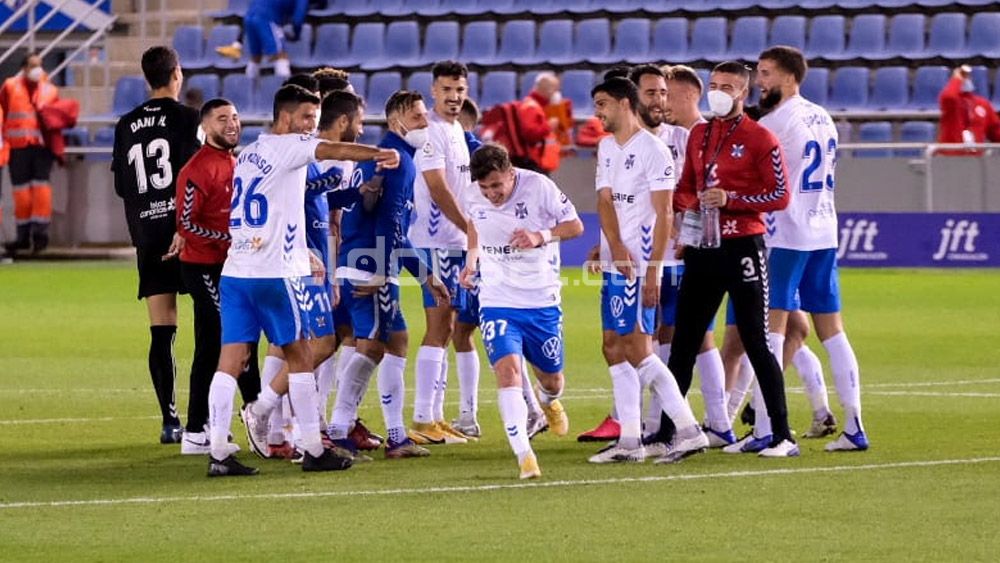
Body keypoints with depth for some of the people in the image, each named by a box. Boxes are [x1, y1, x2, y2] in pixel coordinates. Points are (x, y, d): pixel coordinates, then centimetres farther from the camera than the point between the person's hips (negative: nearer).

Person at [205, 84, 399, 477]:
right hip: (274, 272, -7)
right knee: (300, 358, 4)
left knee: (230, 361, 0)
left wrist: (301, 254, 32)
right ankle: (315, 451, 8)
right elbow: (332, 150, -21)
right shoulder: (285, 147, -4)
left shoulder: (248, 155, 20)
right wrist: (378, 154, -30)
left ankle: (218, 453, -6)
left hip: (235, 271, 7)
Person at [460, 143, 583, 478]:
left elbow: (575, 226, -6)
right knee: (507, 366, -23)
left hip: (542, 299, 0)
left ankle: (549, 401, 56)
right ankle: (524, 455, -27)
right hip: (497, 299, 0)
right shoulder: (473, 198, -5)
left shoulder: (538, 187, -15)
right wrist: (473, 258, 5)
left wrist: (541, 237, -23)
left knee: (551, 377, 15)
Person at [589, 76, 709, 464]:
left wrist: (653, 270, -18)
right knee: (614, 349, 7)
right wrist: (616, 248, -12)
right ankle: (629, 441, 10)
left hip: (640, 266, -9)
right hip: (614, 264, 9)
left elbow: (664, 214, -12)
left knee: (638, 351, -12)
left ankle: (689, 430, -9)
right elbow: (605, 202, 5)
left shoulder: (653, 149, -9)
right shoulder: (606, 147, 15)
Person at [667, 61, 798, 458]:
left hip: (742, 248, -6)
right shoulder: (698, 135, 14)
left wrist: (731, 199, -18)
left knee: (756, 343, -5)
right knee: (683, 344, 8)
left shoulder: (760, 139, -6)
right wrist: (688, 205, 1)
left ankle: (782, 436, -1)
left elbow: (780, 196, -10)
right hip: (702, 247, 6)